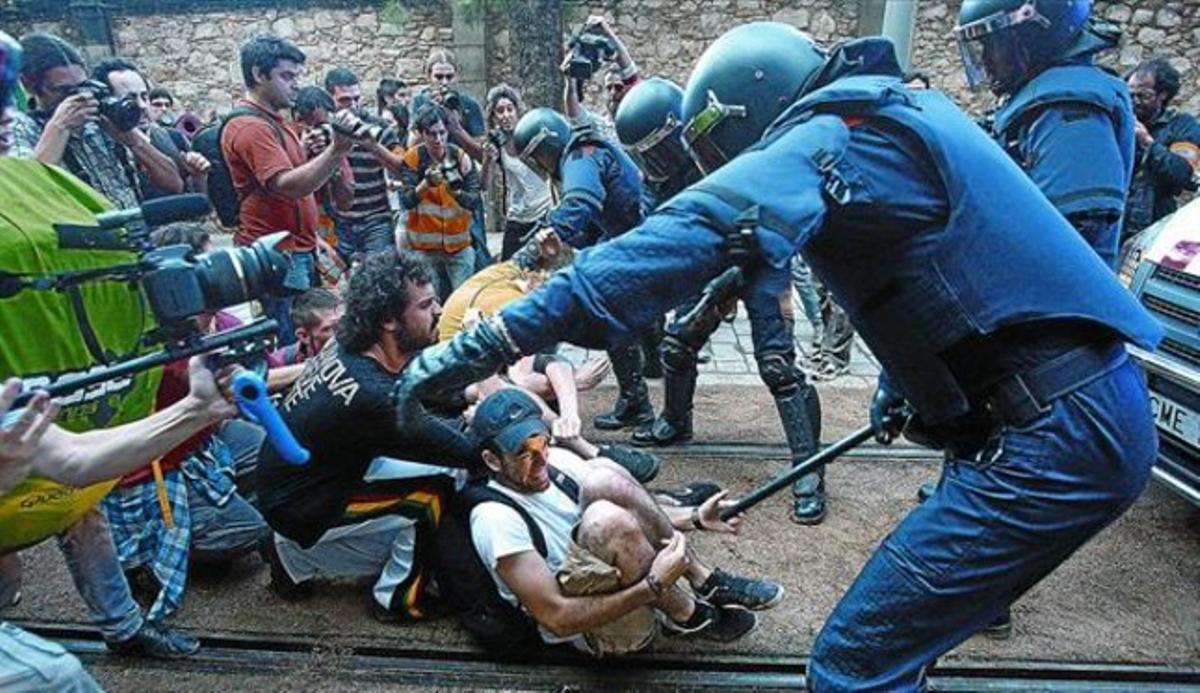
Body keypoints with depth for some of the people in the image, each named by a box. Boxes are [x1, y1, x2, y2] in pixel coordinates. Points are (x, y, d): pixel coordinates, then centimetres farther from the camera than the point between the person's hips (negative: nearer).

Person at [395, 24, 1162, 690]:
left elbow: (687, 237, -28)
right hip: (1097, 409, 10)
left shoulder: (832, 136, -13)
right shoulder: (906, 109, 17)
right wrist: (904, 377, 30)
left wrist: (493, 339, -30)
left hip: (1053, 436, -10)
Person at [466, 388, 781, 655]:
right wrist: (654, 585, -28)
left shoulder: (556, 461, 1)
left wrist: (695, 517, -4)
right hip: (596, 632, -6)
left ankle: (705, 581, -9)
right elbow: (557, 618, -24)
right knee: (606, 519, -35)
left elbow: (633, 515, 11)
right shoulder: (495, 518, -21)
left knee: (602, 479, -19)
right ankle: (690, 615, -11)